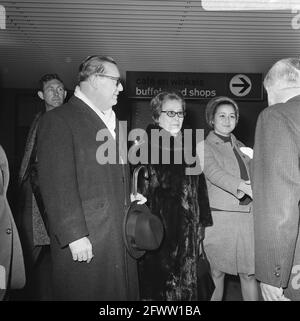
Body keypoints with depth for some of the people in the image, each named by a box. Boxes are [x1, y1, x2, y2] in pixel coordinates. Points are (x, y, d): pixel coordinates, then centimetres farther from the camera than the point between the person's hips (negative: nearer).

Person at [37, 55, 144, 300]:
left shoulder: (114, 122, 17)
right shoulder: (59, 120, -7)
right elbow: (56, 183, -14)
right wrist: (74, 235, -18)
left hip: (121, 240, 7)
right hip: (84, 243, -7)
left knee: (125, 293, 13)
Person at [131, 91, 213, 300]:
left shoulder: (188, 146, 11)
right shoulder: (144, 145, -5)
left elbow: (200, 187, 13)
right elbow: (135, 186, -10)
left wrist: (202, 223, 10)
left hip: (187, 229, 5)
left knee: (186, 283, 11)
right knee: (155, 282, 4)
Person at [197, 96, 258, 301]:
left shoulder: (240, 147, 17)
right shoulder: (204, 146, 1)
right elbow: (213, 172, -15)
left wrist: (245, 191, -9)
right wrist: (242, 187, -29)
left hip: (246, 214, 4)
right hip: (219, 215, -4)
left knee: (249, 273, 6)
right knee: (217, 272, 5)